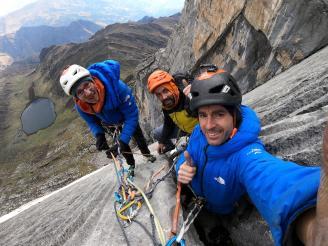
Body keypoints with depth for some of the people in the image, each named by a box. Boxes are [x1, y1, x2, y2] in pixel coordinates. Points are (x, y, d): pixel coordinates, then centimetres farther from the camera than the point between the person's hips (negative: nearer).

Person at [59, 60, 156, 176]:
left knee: (137, 135, 20)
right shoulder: (80, 106, -35)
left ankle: (147, 154, 50)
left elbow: (131, 115, -38)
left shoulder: (116, 86, -49)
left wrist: (122, 142, -41)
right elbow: (92, 121, -12)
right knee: (122, 142, 12)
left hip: (127, 115, -1)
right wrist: (99, 135, -31)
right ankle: (131, 164, 42)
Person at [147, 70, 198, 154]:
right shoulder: (165, 106, -14)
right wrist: (162, 141, 12)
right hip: (183, 128, 6)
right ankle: (170, 147, 37)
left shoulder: (189, 98, -41)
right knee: (158, 133, 10)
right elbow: (168, 124, 4)